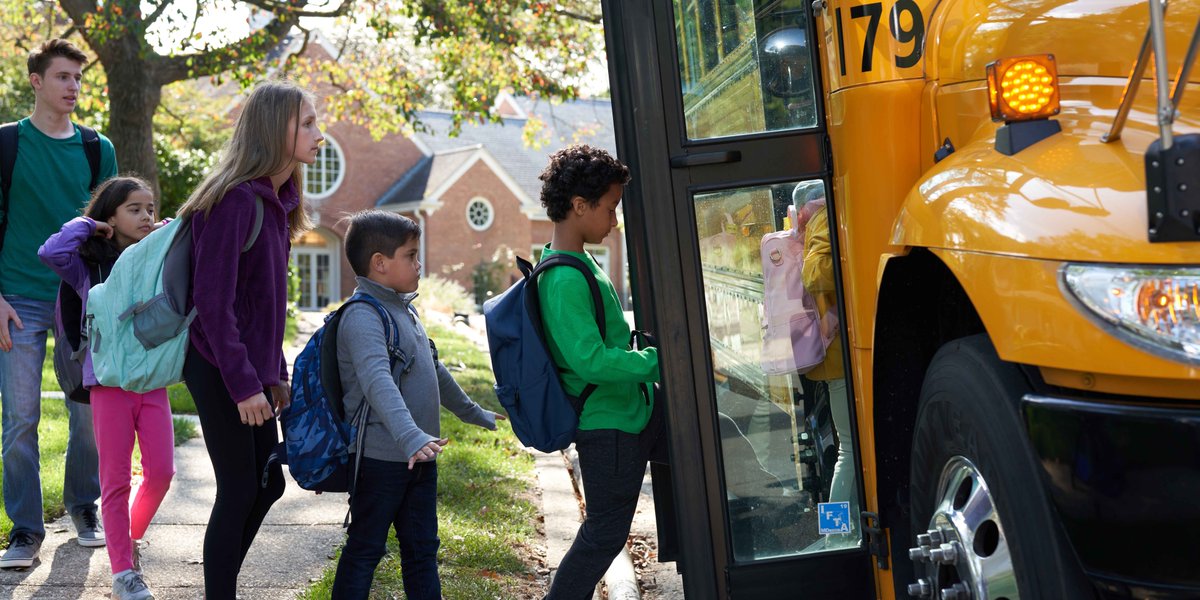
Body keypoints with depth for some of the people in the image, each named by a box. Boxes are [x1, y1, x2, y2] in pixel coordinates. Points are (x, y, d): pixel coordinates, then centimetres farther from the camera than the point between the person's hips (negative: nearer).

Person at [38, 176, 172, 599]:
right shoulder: (91, 267, 1)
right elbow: (51, 253, -15)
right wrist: (85, 225, -2)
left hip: (153, 381, 3)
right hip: (109, 382, -3)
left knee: (161, 471, 0)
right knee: (116, 480, 1)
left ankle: (132, 537, 26)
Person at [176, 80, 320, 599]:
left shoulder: (276, 199, 10)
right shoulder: (234, 199, -18)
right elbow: (213, 301, -21)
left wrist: (275, 372, 14)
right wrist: (244, 384, -21)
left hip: (250, 367, 9)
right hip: (219, 368, -9)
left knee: (268, 483, 15)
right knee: (239, 490, -2)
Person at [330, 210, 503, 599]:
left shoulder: (405, 311, 14)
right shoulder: (363, 316, -17)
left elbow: (433, 369, 27)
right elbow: (377, 381, -33)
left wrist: (472, 413, 36)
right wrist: (409, 436, -46)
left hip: (420, 459, 9)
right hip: (381, 459, -9)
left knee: (422, 549, 13)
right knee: (365, 550, 1)